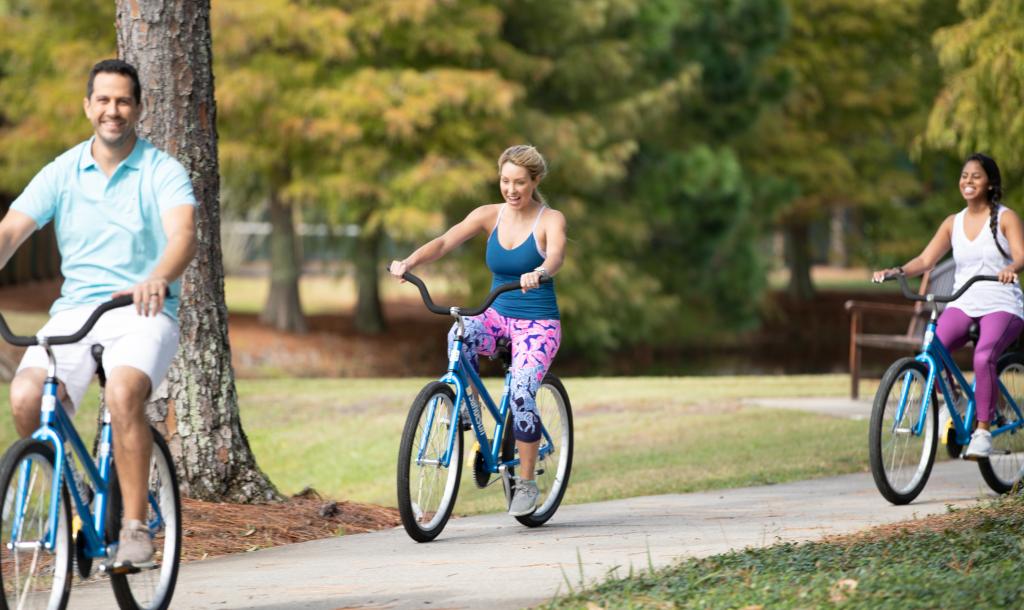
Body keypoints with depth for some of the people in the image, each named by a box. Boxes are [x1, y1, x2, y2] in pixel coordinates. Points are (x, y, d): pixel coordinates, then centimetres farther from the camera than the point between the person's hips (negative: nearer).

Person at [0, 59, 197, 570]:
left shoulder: (163, 172, -2)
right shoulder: (61, 173, 7)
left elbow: (183, 234, -20)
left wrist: (158, 280, -42)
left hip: (143, 316, -3)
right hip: (73, 312, 3)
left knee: (123, 392, -35)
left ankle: (135, 527, -23)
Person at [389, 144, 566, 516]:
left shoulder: (550, 220, -8)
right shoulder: (490, 216, 1)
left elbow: (556, 255, -29)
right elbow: (445, 242, -12)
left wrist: (538, 273, -53)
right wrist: (409, 262, -32)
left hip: (538, 322, -3)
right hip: (498, 314, 3)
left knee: (521, 392, -26)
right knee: (461, 335, -34)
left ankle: (527, 483, -10)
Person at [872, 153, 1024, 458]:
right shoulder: (953, 223, 12)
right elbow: (926, 259, 6)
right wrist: (897, 271, -14)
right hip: (962, 304, 4)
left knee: (983, 357, -34)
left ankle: (983, 430, -21)